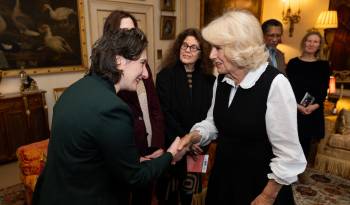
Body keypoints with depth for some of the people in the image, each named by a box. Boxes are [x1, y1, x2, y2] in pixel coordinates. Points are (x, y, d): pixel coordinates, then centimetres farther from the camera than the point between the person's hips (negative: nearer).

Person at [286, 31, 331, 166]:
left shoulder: (324, 65, 7)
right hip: (294, 108, -1)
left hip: (314, 110, 2)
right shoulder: (293, 63, 2)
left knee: (306, 142, 6)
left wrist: (315, 105, -14)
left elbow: (324, 89, 3)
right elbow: (288, 86, -3)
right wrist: (298, 105, -15)